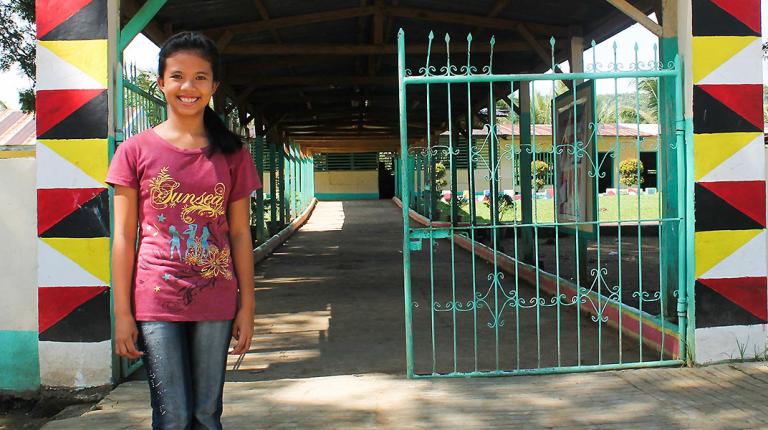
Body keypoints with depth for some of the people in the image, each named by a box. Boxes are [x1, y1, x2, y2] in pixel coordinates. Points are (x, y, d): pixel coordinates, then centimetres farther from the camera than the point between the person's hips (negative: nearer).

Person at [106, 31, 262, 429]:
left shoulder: (231, 153, 4)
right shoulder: (136, 150, 0)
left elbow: (239, 234, 6)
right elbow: (124, 237, 0)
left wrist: (246, 306, 3)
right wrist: (122, 312, -2)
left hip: (216, 302, 2)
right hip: (156, 301, -1)